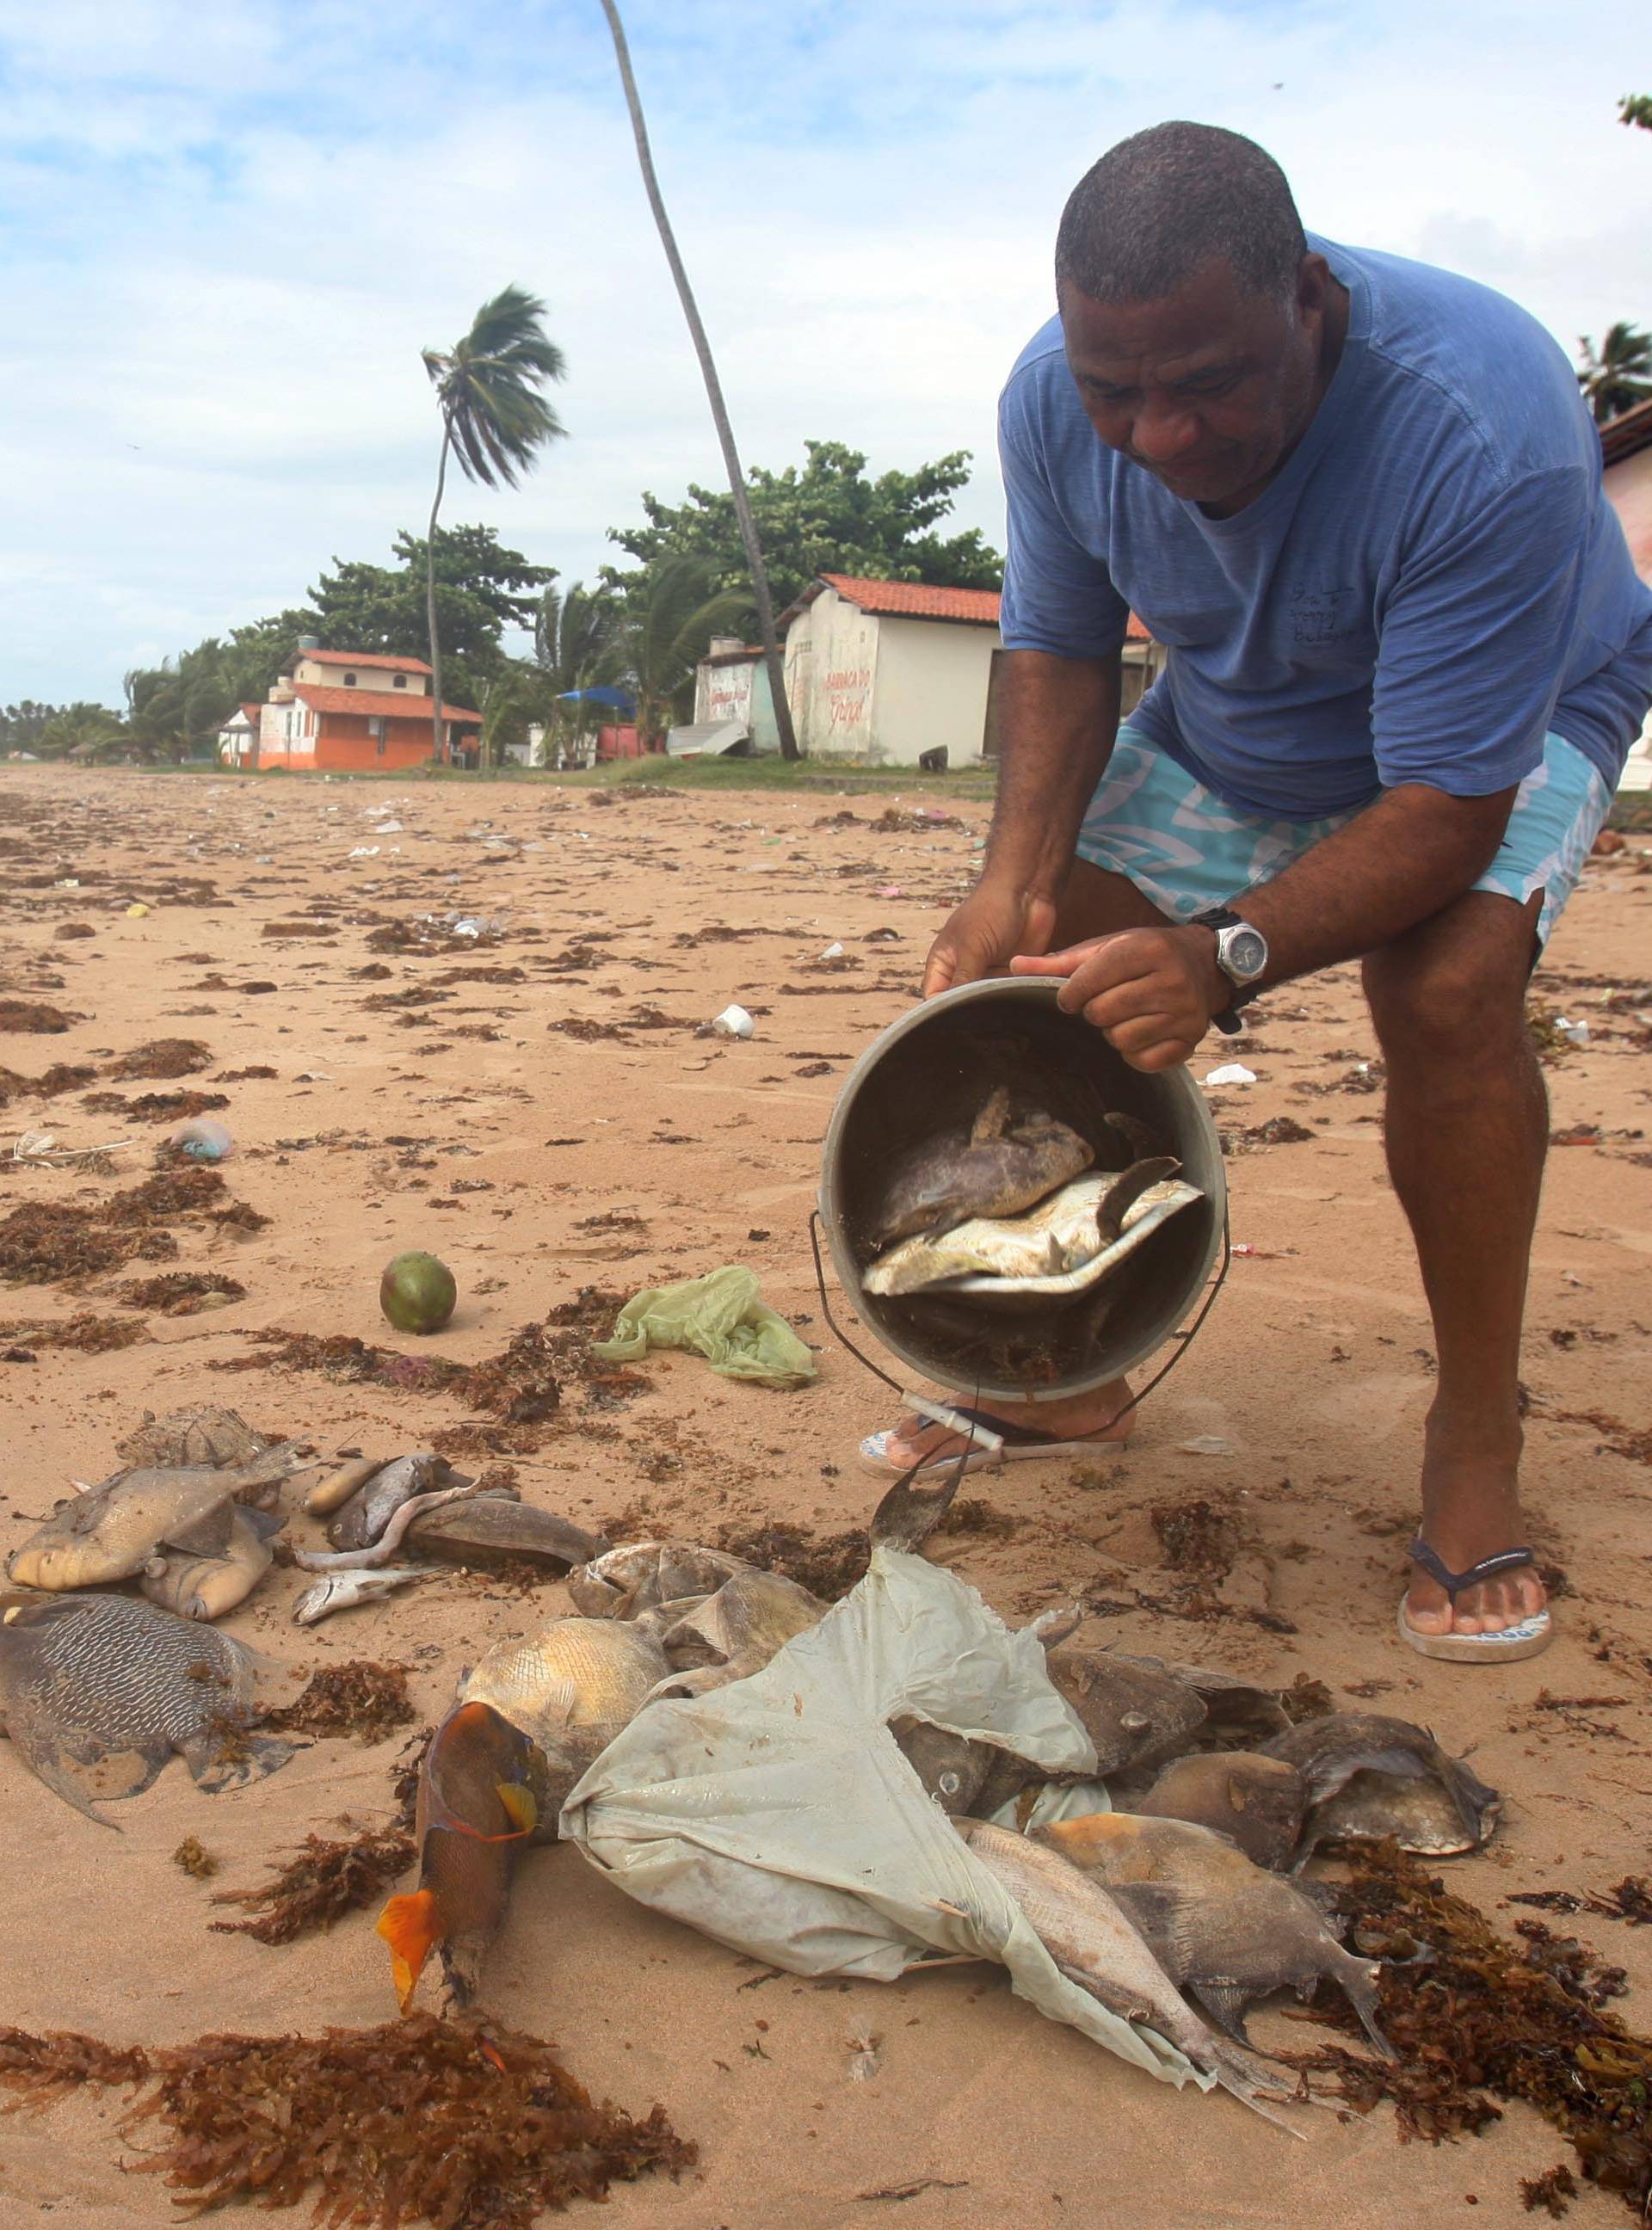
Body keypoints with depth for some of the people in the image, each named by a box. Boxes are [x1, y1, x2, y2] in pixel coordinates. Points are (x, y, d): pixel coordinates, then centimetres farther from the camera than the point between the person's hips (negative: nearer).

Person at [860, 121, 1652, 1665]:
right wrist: (1018, 881, -28)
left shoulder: (1483, 428, -38)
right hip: (1227, 726, 5)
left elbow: (1449, 805, -37)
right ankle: (1063, 1374, 9)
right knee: (1034, 971, -8)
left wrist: (1228, 956, -51)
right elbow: (1058, 649, -11)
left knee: (1447, 985, -33)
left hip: (1504, 723, -4)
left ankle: (1476, 1435, -14)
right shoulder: (1056, 399, -22)